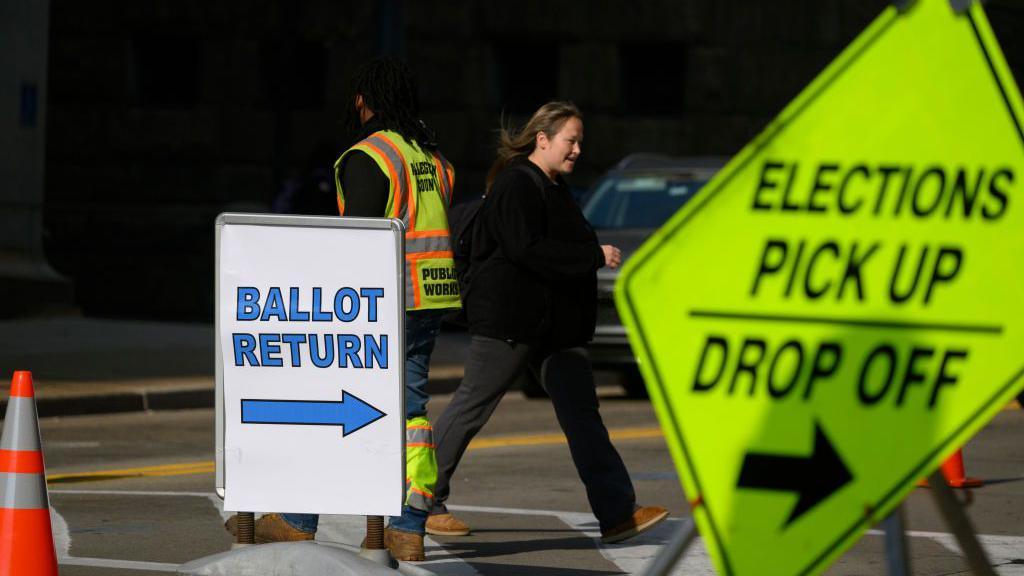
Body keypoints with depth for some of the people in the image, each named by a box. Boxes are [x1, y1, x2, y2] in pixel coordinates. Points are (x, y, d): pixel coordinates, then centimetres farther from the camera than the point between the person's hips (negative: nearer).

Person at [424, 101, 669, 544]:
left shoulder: (553, 188, 17)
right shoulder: (516, 184, -14)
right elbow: (527, 249, -25)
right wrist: (595, 256, -23)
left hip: (555, 325, 9)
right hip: (508, 322, -9)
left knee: (581, 414, 0)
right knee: (471, 407, 0)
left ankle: (617, 512, -6)